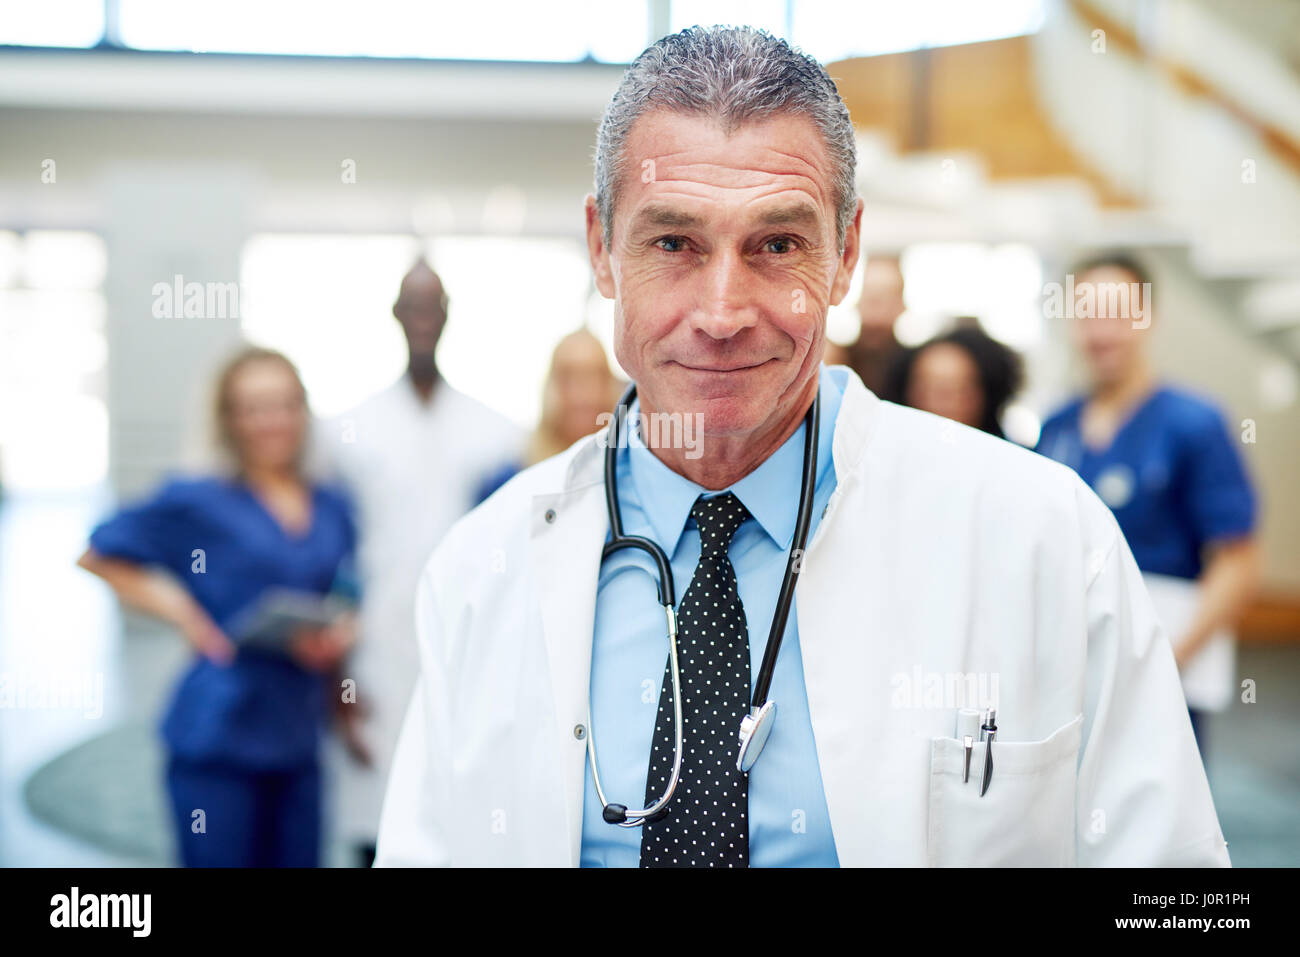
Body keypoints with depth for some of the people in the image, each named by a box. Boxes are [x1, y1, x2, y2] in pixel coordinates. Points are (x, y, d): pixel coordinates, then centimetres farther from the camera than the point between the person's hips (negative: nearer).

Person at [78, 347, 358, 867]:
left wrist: (338, 636, -4)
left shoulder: (333, 509, 10)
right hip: (217, 743, -4)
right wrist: (175, 606, -5)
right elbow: (97, 557, 5)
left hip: (296, 742, 4)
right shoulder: (198, 502, -3)